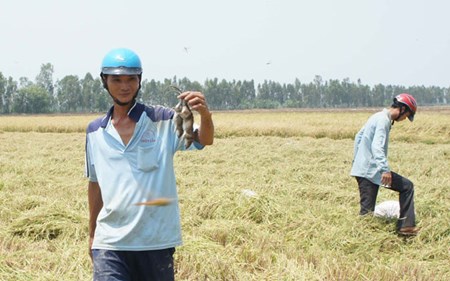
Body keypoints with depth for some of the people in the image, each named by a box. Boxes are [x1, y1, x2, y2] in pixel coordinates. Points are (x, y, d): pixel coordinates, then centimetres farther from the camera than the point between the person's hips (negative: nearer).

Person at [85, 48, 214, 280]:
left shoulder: (162, 121, -2)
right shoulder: (95, 131, 8)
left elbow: (204, 140, -16)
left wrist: (205, 115, -38)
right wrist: (92, 234, 19)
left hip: (157, 241, -1)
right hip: (109, 242, 1)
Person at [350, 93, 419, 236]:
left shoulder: (377, 117, 16)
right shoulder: (384, 120, -16)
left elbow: (359, 136, 26)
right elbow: (377, 146, -29)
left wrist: (356, 159, 32)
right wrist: (385, 169, -38)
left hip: (363, 169, 9)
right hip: (371, 170, -9)